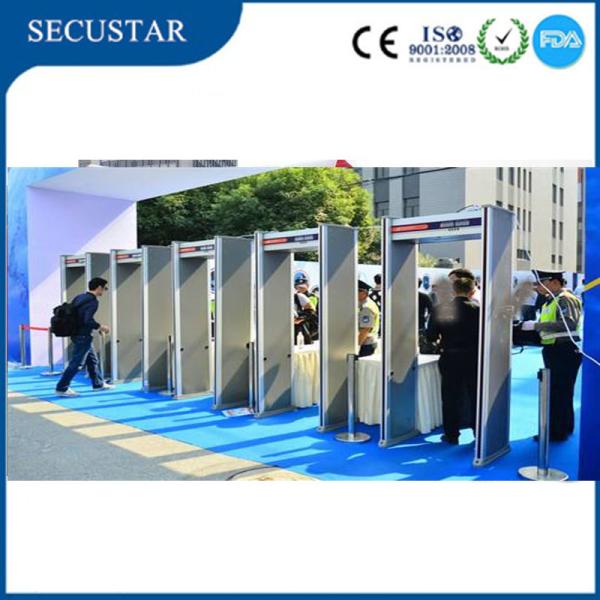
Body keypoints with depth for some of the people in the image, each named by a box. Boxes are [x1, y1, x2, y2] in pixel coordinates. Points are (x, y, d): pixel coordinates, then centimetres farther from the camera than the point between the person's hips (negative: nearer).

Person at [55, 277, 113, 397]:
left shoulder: (80, 297, 9)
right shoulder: (93, 301, -17)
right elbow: (88, 320, -27)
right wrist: (100, 327, -12)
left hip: (77, 334, 10)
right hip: (83, 336, -10)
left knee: (93, 360, 18)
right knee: (76, 363, -2)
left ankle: (98, 384, 29)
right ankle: (61, 388, 4)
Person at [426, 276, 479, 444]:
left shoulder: (439, 309, -6)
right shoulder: (477, 309, -9)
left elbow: (431, 337, -3)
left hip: (449, 359, 0)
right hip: (473, 359, 0)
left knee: (450, 397, 11)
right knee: (475, 396, 15)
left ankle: (451, 435, 19)